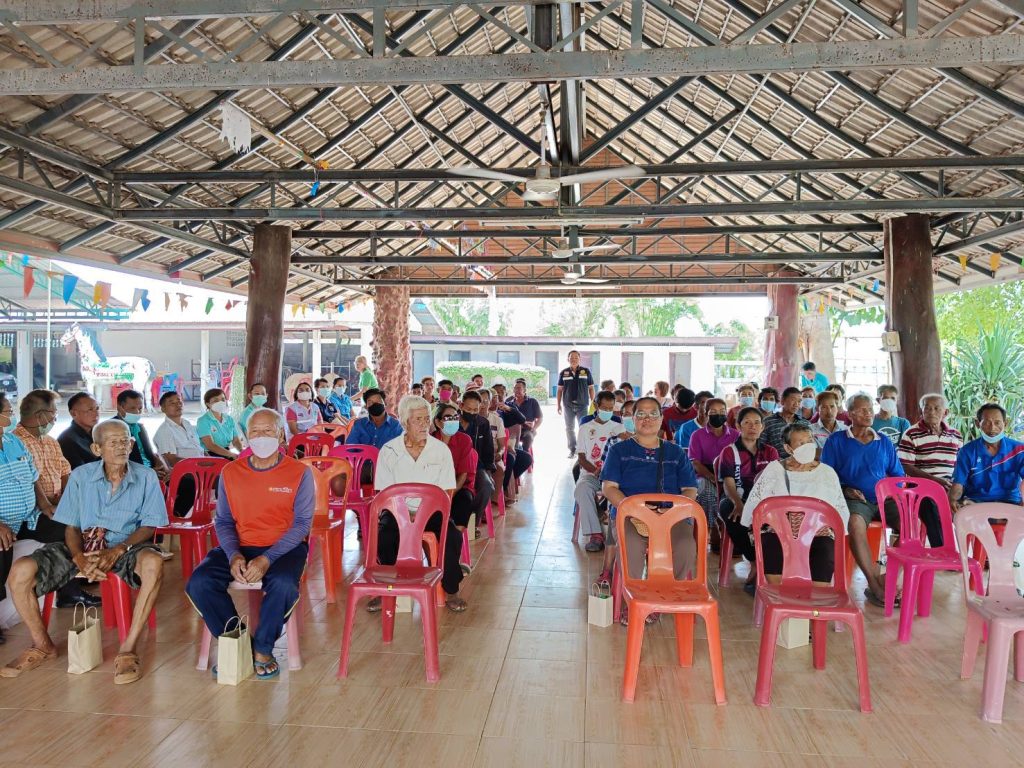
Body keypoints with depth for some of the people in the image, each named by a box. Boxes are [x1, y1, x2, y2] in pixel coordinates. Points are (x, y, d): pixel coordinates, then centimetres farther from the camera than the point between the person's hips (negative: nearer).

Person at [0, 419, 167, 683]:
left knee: (153, 562, -37)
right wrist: (79, 558, -17)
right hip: (83, 546, 3)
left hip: (125, 546, -3)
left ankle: (128, 649, -25)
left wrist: (117, 551, -21)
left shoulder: (145, 477, -3)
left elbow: (149, 525, -5)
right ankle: (43, 645, 6)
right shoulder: (81, 476, 2)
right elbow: (71, 527, 3)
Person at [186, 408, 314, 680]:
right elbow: (223, 521, 8)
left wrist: (267, 559, -21)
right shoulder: (230, 472, 7)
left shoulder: (300, 473, -4)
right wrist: (233, 555, -13)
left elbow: (302, 523, -9)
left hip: (284, 546, -3)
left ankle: (263, 648, -7)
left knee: (283, 584, -35)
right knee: (198, 583, -22)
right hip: (240, 546, 3)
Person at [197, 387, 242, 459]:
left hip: (227, 454, 6)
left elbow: (236, 441, 11)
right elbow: (210, 446, -16)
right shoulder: (203, 421, -5)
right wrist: (232, 454, -25)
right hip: (209, 455, -6)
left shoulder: (229, 419, 14)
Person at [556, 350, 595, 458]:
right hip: (568, 405, 2)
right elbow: (559, 390, 8)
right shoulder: (563, 373, 4)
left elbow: (591, 388, 4)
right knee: (569, 429, 7)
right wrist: (558, 405, 3)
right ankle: (572, 450, 17)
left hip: (582, 405, -2)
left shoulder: (586, 371, 1)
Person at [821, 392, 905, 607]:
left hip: (885, 500, 4)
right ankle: (875, 584, -32)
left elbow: (898, 474, 21)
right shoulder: (836, 441, 11)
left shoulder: (884, 443, 22)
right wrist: (845, 489, -10)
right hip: (855, 499, -3)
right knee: (855, 522, -38)